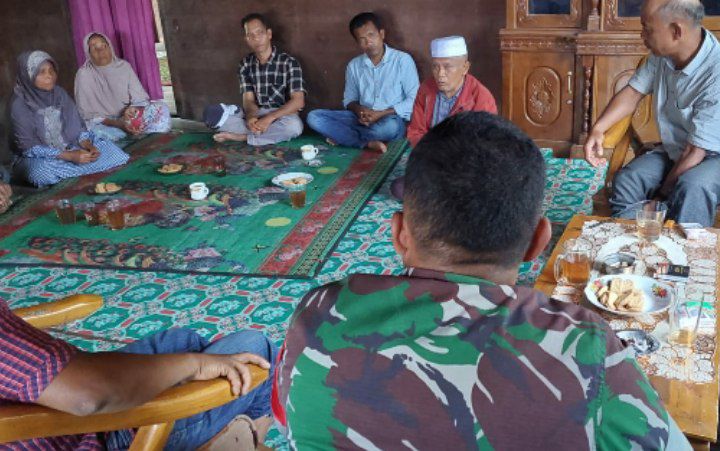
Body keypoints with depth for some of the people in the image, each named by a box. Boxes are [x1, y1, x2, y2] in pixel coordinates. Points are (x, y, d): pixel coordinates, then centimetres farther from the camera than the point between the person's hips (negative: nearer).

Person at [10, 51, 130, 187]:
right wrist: (69, 156, -28)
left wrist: (88, 146, -20)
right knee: (43, 173, -39)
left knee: (110, 150, -14)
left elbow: (77, 126, 2)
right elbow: (29, 147, -20)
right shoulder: (19, 105, -16)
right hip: (40, 157, -4)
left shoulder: (60, 94, -1)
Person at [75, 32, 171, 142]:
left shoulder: (124, 66, -1)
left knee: (161, 108, -16)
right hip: (102, 122, -3)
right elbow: (88, 114, -14)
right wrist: (117, 123, -29)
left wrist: (134, 109, -28)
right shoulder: (84, 74, -10)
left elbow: (140, 99, -2)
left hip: (127, 117, 3)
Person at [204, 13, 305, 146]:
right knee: (211, 113, -17)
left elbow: (298, 101, -15)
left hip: (281, 117, -3)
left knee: (294, 125, -40)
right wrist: (250, 117, -26)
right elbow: (249, 99, -1)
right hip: (254, 115, 4)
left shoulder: (289, 62, -8)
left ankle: (240, 136, -22)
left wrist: (269, 118, -28)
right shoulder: (246, 64, 6)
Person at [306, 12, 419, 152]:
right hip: (361, 120, 4)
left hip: (390, 119, -4)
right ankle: (368, 143, -25)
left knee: (390, 126, -41)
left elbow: (414, 100, -7)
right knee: (314, 117, -15)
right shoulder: (354, 66, 9)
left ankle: (342, 136, -13)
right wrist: (358, 110, -8)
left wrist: (381, 114, -16)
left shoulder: (402, 60, -4)